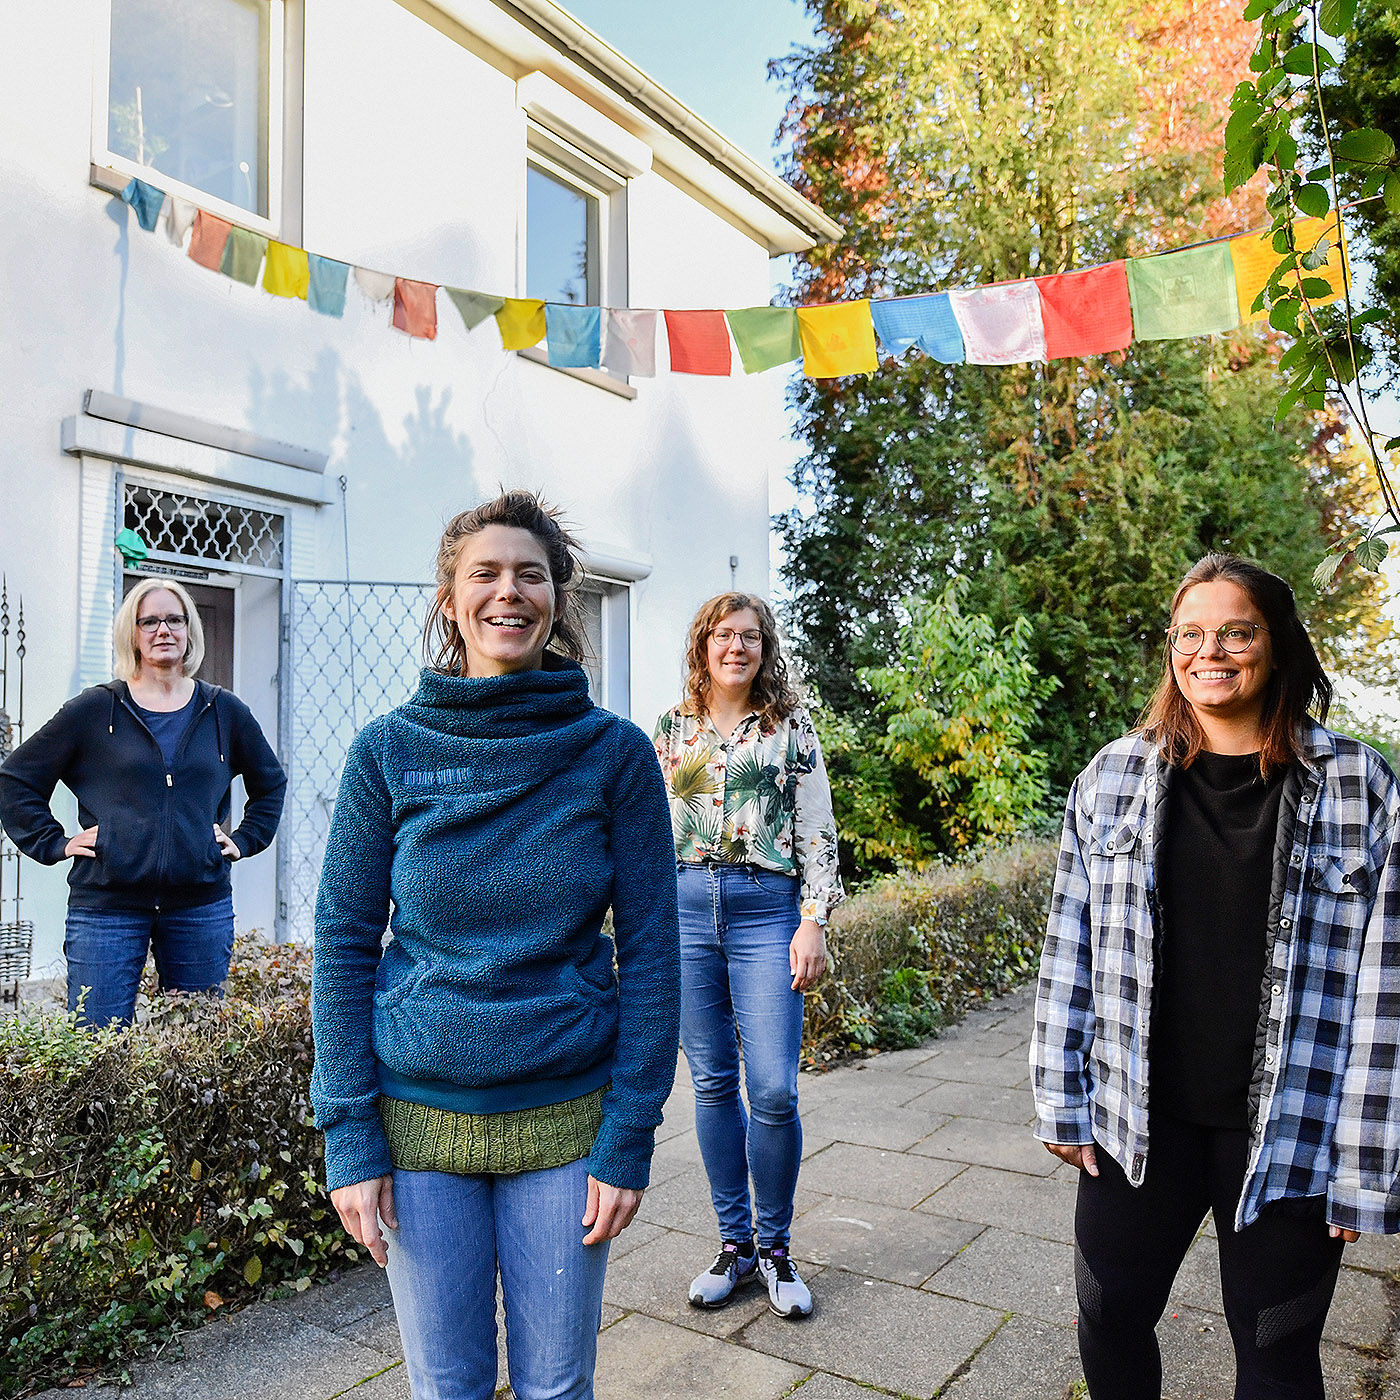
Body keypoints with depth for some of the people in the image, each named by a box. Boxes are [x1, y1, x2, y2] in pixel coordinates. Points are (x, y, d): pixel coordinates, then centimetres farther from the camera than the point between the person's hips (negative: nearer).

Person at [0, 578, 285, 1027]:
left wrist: (244, 839, 11)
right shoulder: (94, 710, 2)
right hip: (106, 907, -2)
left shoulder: (224, 712, 8)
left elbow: (271, 783, 22)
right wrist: (54, 844, 0)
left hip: (202, 906, 2)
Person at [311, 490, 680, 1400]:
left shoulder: (615, 753, -8)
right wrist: (349, 1136, -5)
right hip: (418, 1117, 1)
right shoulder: (388, 752, -6)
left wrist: (629, 1137, -7)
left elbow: (650, 950, -5)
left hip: (566, 1118, 0)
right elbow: (345, 943, -2)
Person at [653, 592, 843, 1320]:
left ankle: (775, 1244, 18)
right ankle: (734, 1240, 26)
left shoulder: (791, 726, 3)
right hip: (685, 906, 3)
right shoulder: (672, 728, 10)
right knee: (712, 1082, 9)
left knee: (773, 1090, -6)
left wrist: (814, 922, -7)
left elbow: (817, 831, 1)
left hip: (766, 909, -2)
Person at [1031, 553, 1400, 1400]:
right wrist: (1061, 1099, 2)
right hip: (1137, 1120, 2)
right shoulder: (1114, 779, -1)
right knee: (1111, 1324, 14)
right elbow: (1071, 948, 2)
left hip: (1288, 1137, -1)